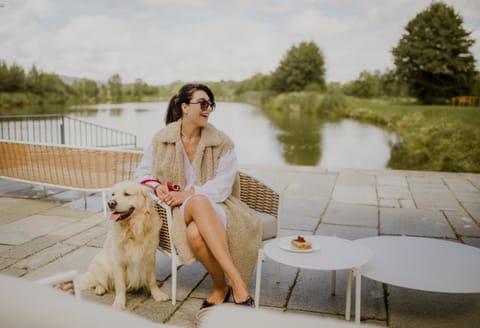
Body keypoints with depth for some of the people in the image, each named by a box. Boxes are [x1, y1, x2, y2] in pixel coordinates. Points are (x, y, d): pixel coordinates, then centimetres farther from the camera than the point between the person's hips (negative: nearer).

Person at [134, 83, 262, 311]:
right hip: (179, 210, 1)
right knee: (199, 203, -38)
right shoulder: (161, 139, 5)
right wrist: (157, 187, -9)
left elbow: (222, 186, -7)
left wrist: (188, 194, -20)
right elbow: (142, 174, 14)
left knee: (195, 232, -38)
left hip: (215, 206, -1)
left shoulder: (222, 143, 1)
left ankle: (221, 288, -19)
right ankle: (237, 282, -34)